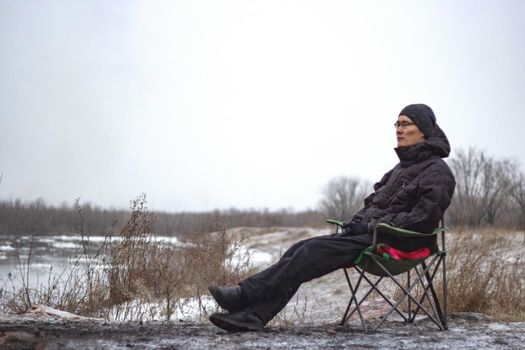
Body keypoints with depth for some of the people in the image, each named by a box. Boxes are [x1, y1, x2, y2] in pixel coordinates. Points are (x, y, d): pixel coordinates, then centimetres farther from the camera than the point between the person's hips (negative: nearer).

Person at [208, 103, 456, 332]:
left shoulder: (437, 172, -3)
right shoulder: (402, 167, 26)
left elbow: (423, 217, -15)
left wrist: (380, 225, -16)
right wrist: (357, 221, 6)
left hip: (392, 243, -8)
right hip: (369, 234, 8)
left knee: (314, 251, -24)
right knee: (303, 249, -13)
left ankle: (244, 295, -27)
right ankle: (252, 315, -27)